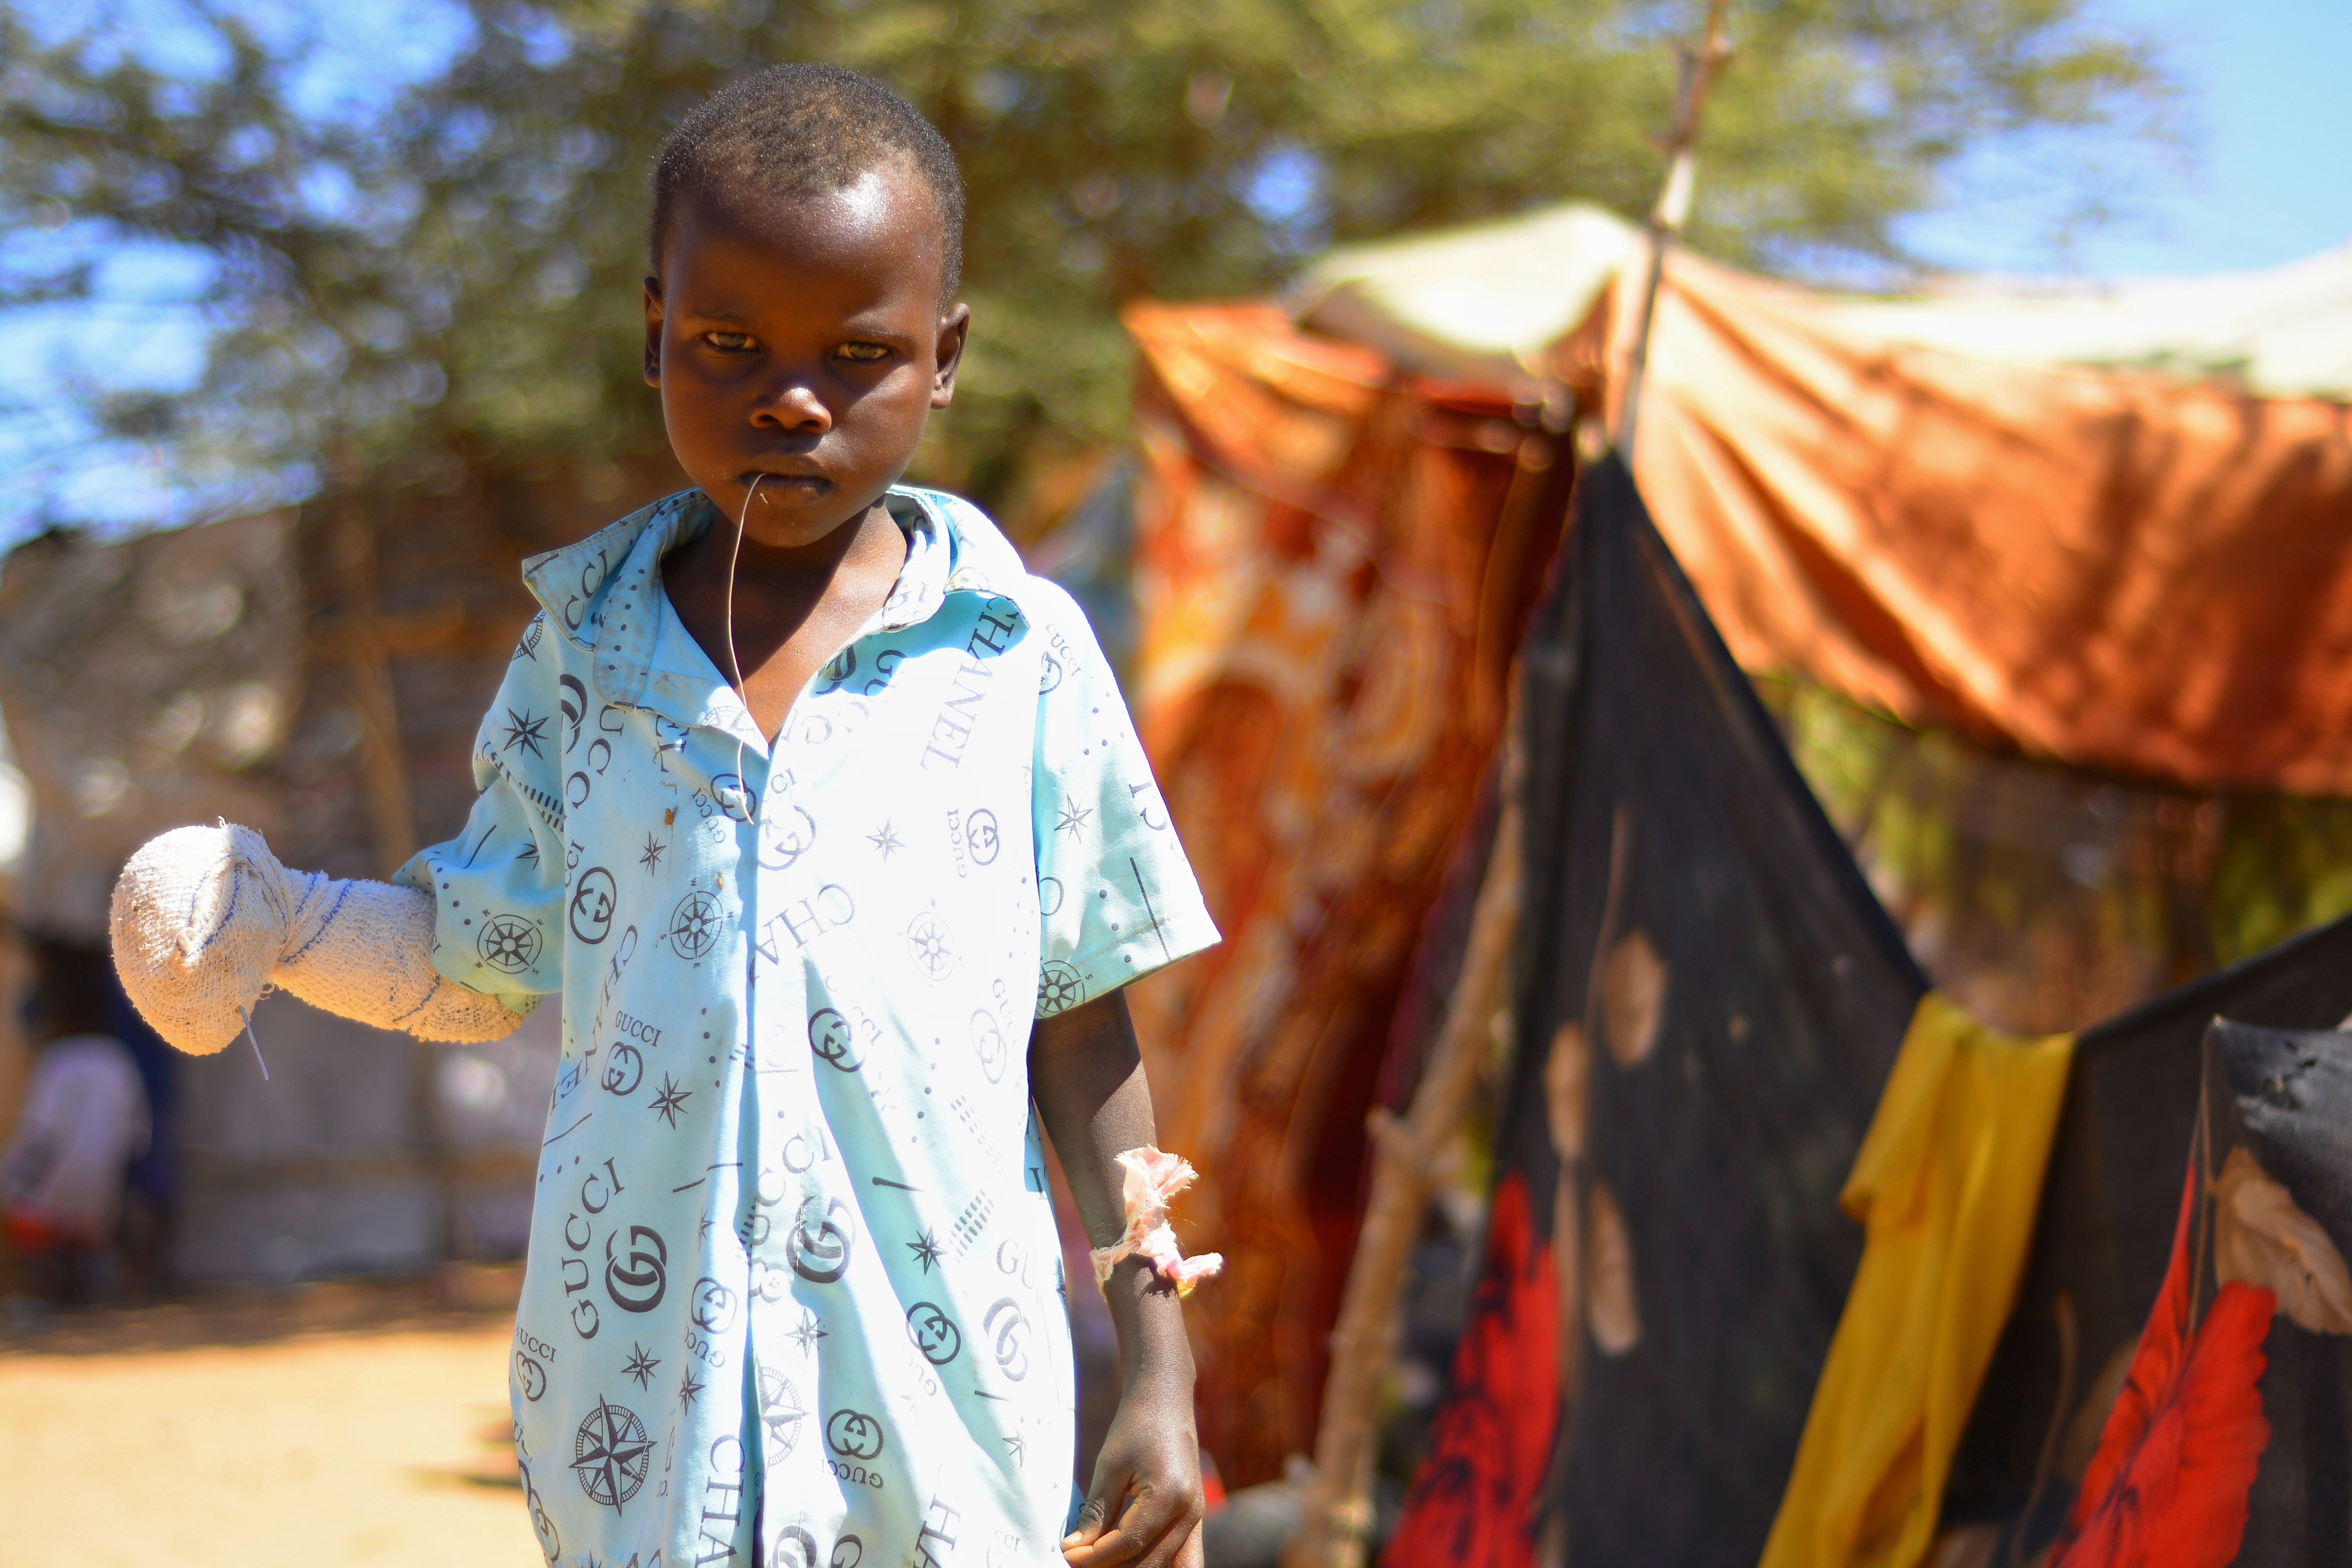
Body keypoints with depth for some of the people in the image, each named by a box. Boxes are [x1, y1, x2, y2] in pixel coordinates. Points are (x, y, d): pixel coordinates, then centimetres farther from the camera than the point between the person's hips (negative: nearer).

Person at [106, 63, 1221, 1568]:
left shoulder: (1023, 659, -2)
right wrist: (277, 920, -5)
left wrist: (1160, 1377, 1)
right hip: (642, 1387, 2)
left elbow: (1084, 1031, 2)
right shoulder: (585, 650, 5)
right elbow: (493, 960, 12)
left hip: (941, 1388, -1)